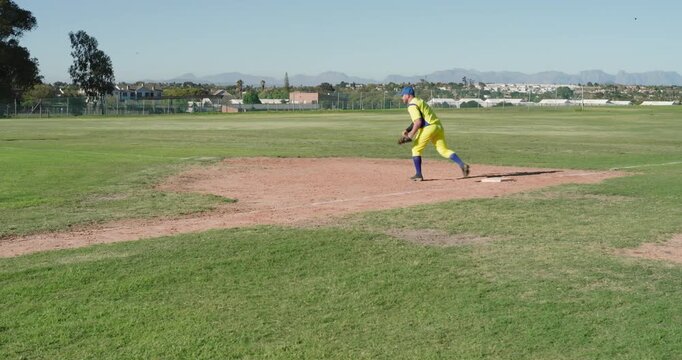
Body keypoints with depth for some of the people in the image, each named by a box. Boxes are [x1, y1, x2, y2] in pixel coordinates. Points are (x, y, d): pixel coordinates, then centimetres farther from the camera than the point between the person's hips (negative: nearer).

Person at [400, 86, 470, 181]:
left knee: (416, 149, 7)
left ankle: (418, 175, 6)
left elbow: (418, 122, -17)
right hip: (438, 126, 9)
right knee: (444, 150, 6)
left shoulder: (411, 105, -6)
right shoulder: (419, 101, 25)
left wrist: (411, 134, -10)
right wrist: (408, 130, 22)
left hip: (428, 128, -9)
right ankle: (462, 164, -12)